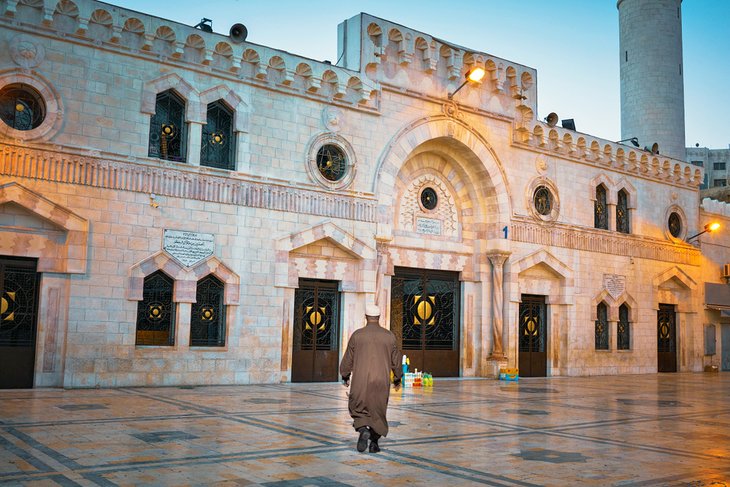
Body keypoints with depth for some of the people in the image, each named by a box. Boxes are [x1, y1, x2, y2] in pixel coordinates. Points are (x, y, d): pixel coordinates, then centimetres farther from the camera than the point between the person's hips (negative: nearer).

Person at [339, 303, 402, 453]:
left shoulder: (357, 335, -2)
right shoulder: (389, 336, 1)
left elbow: (348, 359, 4)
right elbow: (396, 360, 7)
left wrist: (345, 376, 20)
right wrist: (398, 378, 22)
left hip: (360, 381, -1)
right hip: (381, 382, 1)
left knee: (358, 408, 14)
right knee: (378, 411, 15)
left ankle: (363, 429, -12)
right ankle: (374, 442, 14)